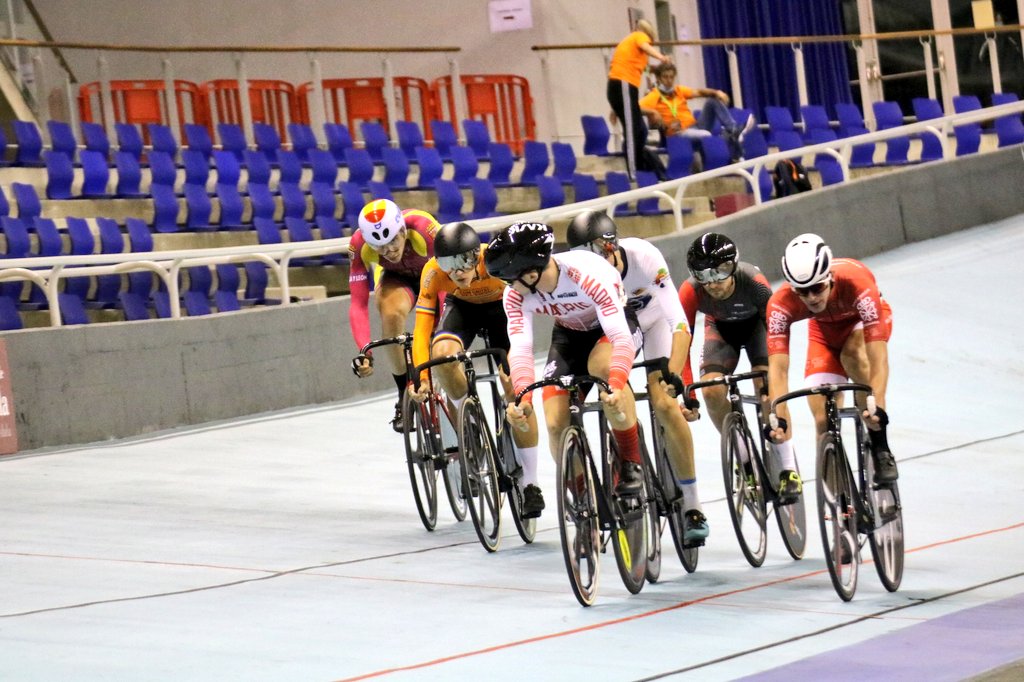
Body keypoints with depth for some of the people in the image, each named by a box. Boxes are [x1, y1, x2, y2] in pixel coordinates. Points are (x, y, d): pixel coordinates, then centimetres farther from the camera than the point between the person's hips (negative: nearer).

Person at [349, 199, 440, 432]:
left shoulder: (423, 227, -40)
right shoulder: (359, 245, -32)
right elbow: (358, 303, -33)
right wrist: (364, 351, -46)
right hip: (398, 278, 1)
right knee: (391, 314, -33)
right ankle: (406, 395, -14)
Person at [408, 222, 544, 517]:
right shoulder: (433, 272, -32)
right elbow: (422, 327, -30)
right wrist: (422, 377, -39)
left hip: (502, 306, -2)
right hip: (462, 306, 2)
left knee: (515, 389, -13)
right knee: (443, 353, -32)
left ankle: (530, 485, -3)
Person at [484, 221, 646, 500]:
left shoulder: (589, 275, -38)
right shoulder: (515, 294, -23)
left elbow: (621, 338, -44)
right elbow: (520, 348, -32)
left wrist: (616, 385, -60)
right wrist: (523, 397, -50)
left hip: (614, 322, -5)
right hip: (569, 333, 5)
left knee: (603, 366, -39)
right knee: (556, 424, -12)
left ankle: (631, 462, -22)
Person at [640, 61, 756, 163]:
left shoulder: (679, 90, 16)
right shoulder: (654, 97, -3)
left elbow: (698, 92, 8)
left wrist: (717, 92, -9)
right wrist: (652, 112, -35)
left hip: (696, 126, 7)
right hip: (680, 133, -7)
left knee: (712, 101, -7)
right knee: (707, 136, -37)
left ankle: (734, 129, -22)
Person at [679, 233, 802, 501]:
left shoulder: (753, 282, -39)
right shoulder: (691, 292, -34)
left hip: (756, 323, -2)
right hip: (720, 328, 2)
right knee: (711, 391, -19)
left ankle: (788, 469, -15)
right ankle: (745, 461, 1)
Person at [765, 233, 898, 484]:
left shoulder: (856, 282, -42)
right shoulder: (781, 303, -35)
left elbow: (878, 357, -46)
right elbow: (777, 367, -39)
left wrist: (878, 407, -58)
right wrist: (780, 419, -53)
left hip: (864, 320, -2)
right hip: (824, 329, 2)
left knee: (852, 353, -36)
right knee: (824, 421, -10)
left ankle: (880, 447, -21)